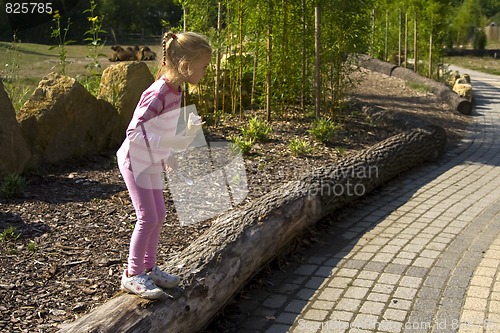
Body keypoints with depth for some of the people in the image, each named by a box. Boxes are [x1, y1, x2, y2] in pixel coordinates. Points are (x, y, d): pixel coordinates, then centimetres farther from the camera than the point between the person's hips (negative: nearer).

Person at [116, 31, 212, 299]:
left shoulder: (175, 91, 0)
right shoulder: (158, 94, -28)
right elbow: (134, 131, -32)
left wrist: (168, 157, 16)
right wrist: (170, 143, -37)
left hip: (152, 163, 9)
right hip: (136, 161, -9)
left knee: (158, 216, 14)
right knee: (148, 218, -5)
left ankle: (149, 268, 28)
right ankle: (132, 275, 9)